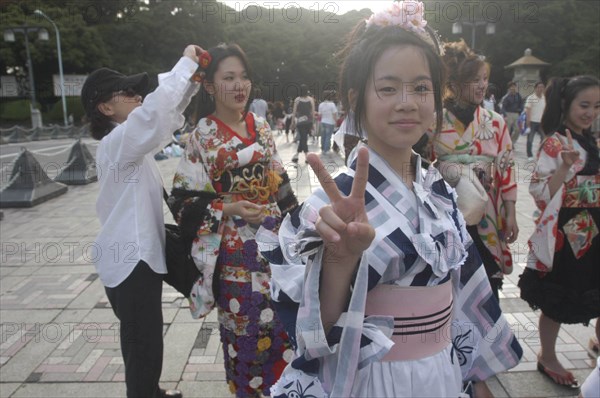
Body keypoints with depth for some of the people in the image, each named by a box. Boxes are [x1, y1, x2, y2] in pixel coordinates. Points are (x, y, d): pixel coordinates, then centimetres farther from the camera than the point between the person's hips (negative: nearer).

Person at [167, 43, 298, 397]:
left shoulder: (261, 125, 6)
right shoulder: (202, 135, -8)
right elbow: (185, 199, -10)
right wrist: (229, 209, -23)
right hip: (235, 243, -4)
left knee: (282, 313, 13)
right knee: (245, 318, 8)